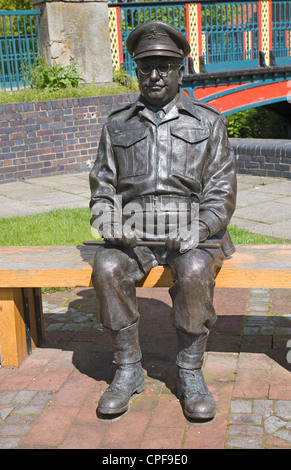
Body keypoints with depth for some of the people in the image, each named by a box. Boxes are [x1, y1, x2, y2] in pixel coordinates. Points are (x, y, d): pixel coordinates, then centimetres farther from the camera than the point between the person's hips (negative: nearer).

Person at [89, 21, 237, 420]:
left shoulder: (208, 122, 7)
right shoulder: (117, 126, 12)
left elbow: (221, 193, 1)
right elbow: (102, 190, 10)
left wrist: (197, 230, -17)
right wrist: (111, 224, -12)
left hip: (194, 231, -2)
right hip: (134, 233, 2)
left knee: (194, 270, -33)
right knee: (107, 267, -28)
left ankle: (190, 372, -16)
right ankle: (128, 369, -13)